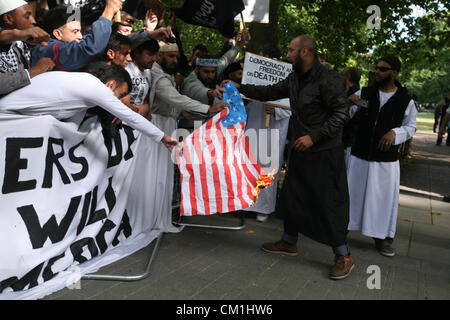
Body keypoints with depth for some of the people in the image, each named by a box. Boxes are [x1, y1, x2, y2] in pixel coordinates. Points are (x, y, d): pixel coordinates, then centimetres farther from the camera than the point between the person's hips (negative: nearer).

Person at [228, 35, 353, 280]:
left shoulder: (329, 79, -17)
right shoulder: (295, 79, 9)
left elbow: (341, 114, -19)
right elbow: (271, 92, 18)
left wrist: (314, 136, -25)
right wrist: (241, 88, 12)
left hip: (324, 152, -8)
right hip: (300, 150, 9)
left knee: (329, 203, -3)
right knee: (291, 197, 17)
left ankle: (344, 256, 11)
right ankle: (289, 242, 35)